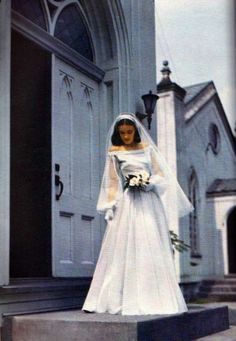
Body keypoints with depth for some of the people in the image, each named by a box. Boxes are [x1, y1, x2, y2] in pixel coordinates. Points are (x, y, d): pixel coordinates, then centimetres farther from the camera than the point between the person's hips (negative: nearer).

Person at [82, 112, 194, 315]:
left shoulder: (147, 148, 11)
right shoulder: (115, 152, 7)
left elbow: (161, 175, 10)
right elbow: (112, 182, 5)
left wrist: (148, 182, -10)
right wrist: (111, 208, -2)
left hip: (149, 203, 2)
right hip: (127, 204, -2)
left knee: (152, 250, 1)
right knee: (123, 250, -5)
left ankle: (153, 298, 7)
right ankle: (124, 299, -3)